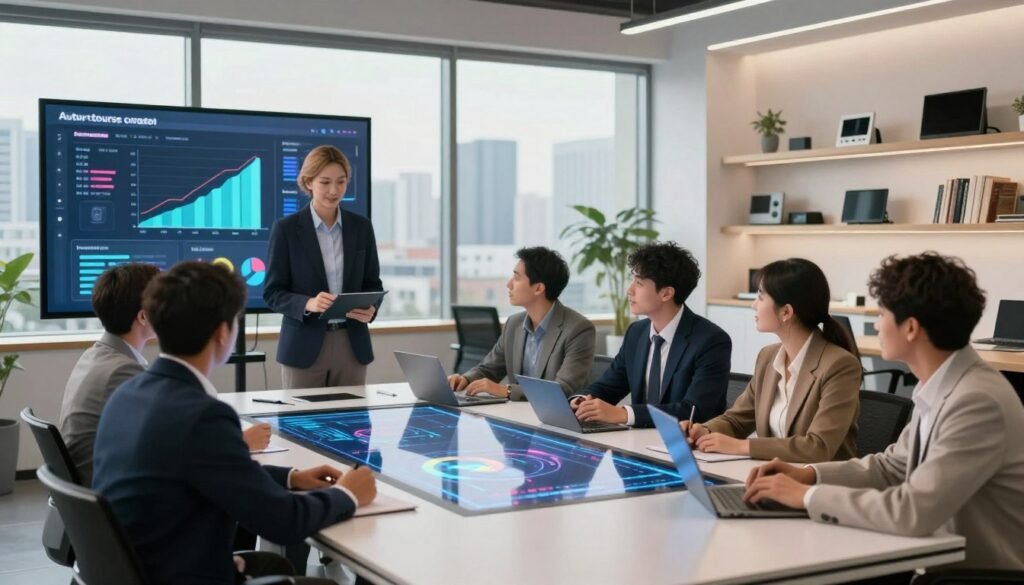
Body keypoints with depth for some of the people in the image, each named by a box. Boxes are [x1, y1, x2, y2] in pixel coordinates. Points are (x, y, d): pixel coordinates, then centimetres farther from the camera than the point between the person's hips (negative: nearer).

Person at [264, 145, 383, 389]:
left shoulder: (361, 226, 6)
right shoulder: (286, 228, -4)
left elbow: (373, 283, 11)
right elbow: (272, 292, -4)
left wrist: (370, 308, -12)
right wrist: (308, 304, -23)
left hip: (352, 345, 3)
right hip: (305, 346, -3)